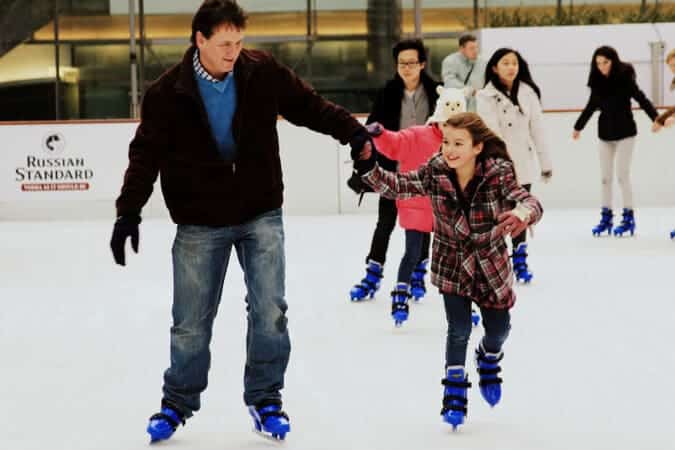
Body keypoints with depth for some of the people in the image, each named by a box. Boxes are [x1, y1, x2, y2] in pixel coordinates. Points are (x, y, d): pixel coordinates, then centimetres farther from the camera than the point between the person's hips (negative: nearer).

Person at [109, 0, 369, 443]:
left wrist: (354, 132, -4)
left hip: (261, 215, 1)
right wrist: (129, 212, -15)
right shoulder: (168, 93, -11)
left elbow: (310, 105, 3)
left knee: (270, 311, -4)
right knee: (191, 322, 5)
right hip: (200, 223, -1)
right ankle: (178, 403, 25)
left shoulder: (263, 72, -7)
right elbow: (146, 154, -9)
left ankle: (265, 399, 13)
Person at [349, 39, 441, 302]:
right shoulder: (388, 94, -4)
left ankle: (418, 275, 25)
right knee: (385, 223, 5)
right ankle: (372, 276, 14)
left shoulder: (436, 93, -5)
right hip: (393, 168, 0)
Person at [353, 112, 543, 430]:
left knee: (499, 328, 14)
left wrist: (522, 213, -59)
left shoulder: (498, 173, -26)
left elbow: (530, 203, -35)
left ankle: (488, 359, 49)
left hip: (491, 262, 0)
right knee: (459, 329, -3)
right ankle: (455, 390, 17)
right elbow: (395, 186, -20)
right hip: (452, 264, 0)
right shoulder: (434, 173, -19)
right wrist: (367, 166, -38)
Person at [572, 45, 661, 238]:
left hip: (625, 132, -5)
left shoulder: (625, 78, -13)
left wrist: (655, 117, -32)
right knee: (605, 177, 7)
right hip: (605, 133, 5)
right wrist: (578, 127, 25)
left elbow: (641, 98, -18)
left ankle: (629, 217, 3)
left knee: (622, 175, -5)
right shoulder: (598, 82, 0)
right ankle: (606, 216, 15)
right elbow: (591, 106, 15)